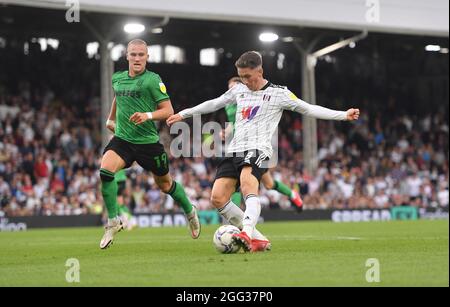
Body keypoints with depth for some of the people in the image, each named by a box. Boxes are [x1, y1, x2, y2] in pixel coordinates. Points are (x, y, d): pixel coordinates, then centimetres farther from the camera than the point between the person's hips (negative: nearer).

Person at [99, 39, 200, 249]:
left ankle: (190, 212, 42)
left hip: (147, 141, -3)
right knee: (105, 171, -24)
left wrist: (148, 115, -26)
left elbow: (168, 110, -11)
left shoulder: (152, 80, -10)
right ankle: (113, 222, -12)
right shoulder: (117, 79, 7)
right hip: (122, 138, 4)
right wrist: (111, 118, 34)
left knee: (164, 183, 13)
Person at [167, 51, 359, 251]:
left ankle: (246, 235, -52)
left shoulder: (279, 93, 4)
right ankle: (258, 239, 1)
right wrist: (183, 114, 36)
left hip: (258, 150, -6)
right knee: (218, 198, -8)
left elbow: (309, 109, 2)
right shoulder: (239, 90, 18)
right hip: (235, 151, 6)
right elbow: (214, 104, 31)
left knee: (247, 184, -35)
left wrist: (343, 115, -8)